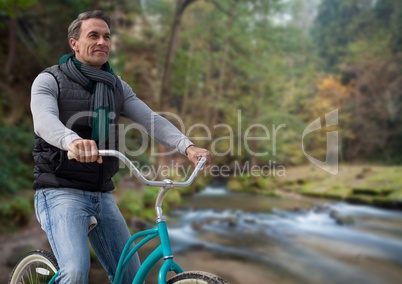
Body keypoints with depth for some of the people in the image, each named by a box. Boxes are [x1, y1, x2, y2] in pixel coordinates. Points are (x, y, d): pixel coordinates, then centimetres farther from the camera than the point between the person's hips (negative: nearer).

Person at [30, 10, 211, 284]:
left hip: (103, 196, 5)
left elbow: (152, 119, -2)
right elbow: (44, 121, -24)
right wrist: (73, 141, -47)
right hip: (62, 192, -5)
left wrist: (188, 146, -20)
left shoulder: (118, 87, 11)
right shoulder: (50, 80, -3)